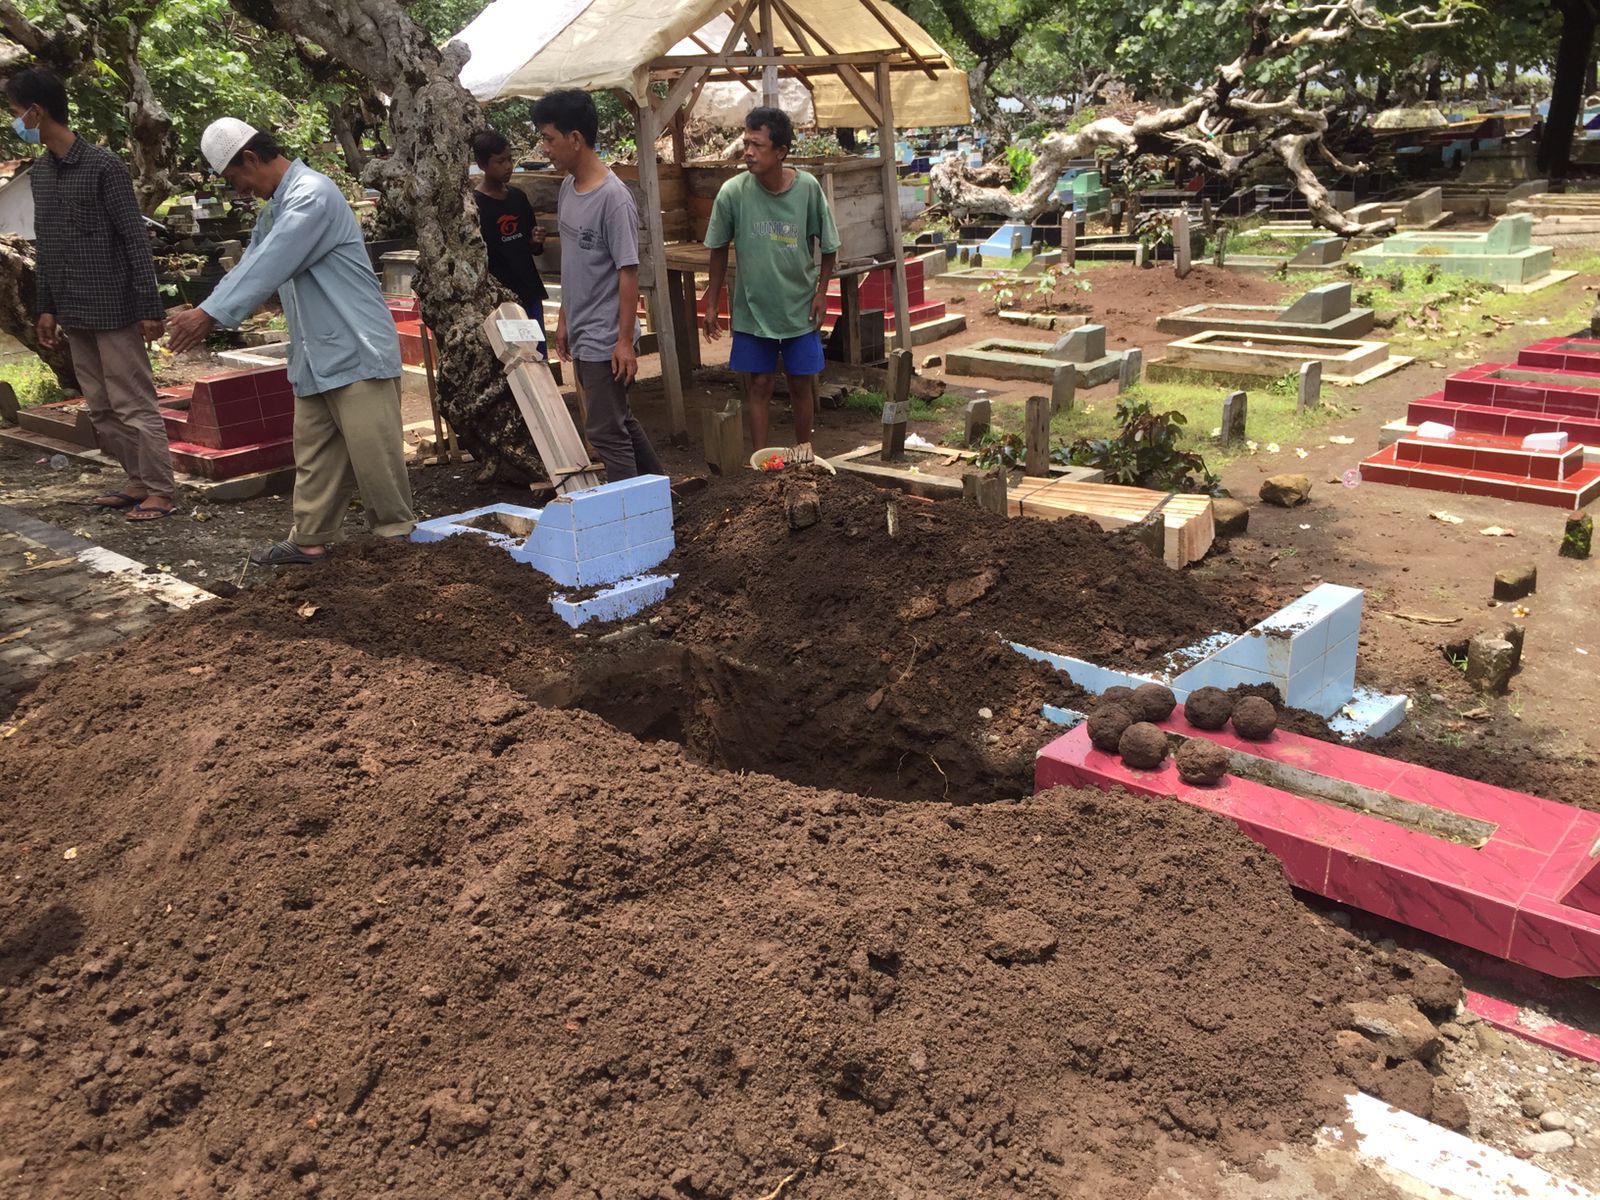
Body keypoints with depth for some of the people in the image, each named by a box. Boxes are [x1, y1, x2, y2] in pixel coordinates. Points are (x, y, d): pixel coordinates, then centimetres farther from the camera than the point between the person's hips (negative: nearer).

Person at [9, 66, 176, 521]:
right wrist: (47, 308, 15)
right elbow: (46, 247, 16)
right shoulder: (41, 171, 11)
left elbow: (135, 240, -12)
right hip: (74, 314, 8)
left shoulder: (102, 166, -11)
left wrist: (149, 307, -16)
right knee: (101, 409, 10)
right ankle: (139, 481, 20)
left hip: (114, 310, -7)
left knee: (133, 405, -4)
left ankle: (159, 491, 3)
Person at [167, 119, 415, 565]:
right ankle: (310, 540, 18)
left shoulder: (312, 195, -16)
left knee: (373, 452, -4)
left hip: (356, 350, -10)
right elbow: (248, 265, 21)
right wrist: (202, 312, 10)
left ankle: (396, 536, 8)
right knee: (314, 453, 11)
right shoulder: (273, 208, 16)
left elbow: (268, 267, -21)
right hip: (314, 356, 10)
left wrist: (210, 314, -18)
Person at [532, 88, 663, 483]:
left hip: (605, 338, -9)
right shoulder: (568, 188, 7)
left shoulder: (613, 197, -18)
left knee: (606, 432, -3)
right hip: (581, 334, 9)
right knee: (619, 420, 18)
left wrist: (625, 340, -19)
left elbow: (628, 272, -18)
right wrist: (564, 320, 17)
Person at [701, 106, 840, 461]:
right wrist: (712, 303, 3)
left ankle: (803, 446, 32)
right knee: (758, 384, 6)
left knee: (801, 382, 11)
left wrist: (821, 291, -4)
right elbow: (719, 249, 1)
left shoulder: (808, 188, -14)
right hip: (752, 308, 0)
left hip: (799, 308, 0)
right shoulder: (733, 192, -13)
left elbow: (828, 244, 1)